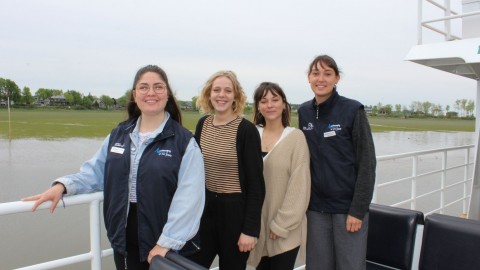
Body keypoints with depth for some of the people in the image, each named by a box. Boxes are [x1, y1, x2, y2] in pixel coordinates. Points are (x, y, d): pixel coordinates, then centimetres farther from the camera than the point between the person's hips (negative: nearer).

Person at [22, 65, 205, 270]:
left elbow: (188, 197, -17)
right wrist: (63, 185, -8)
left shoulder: (183, 141, -10)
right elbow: (95, 172, 10)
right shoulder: (119, 134, 7)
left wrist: (167, 243, -20)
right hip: (124, 239, 4)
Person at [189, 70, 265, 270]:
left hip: (235, 210, -5)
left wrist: (250, 229, -16)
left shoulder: (246, 130, -14)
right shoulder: (202, 124, 2)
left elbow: (256, 184, -14)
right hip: (204, 207, 5)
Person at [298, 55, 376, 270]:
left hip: (348, 206, -4)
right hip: (316, 206, 4)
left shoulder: (353, 110, -9)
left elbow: (367, 163, -9)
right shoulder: (304, 112, 4)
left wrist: (358, 209, -13)